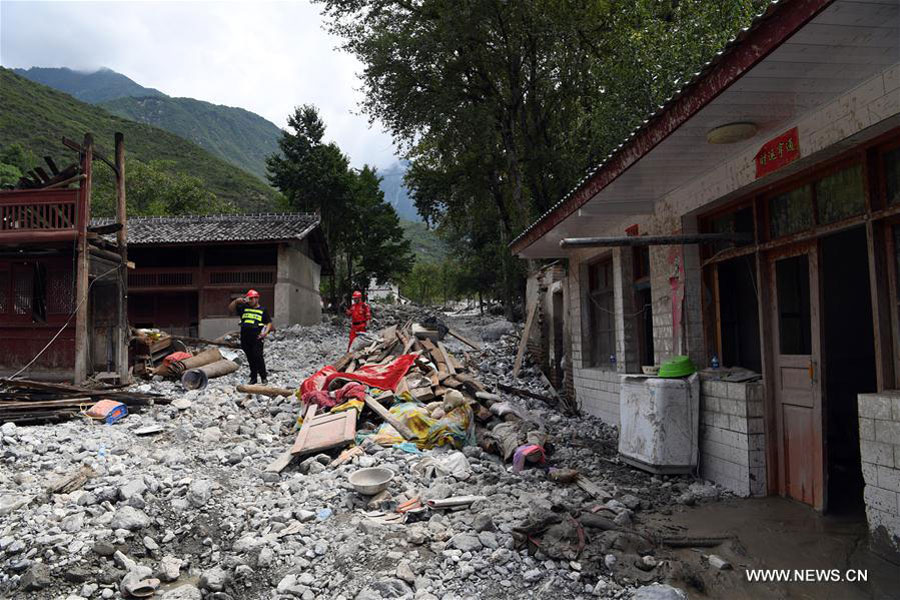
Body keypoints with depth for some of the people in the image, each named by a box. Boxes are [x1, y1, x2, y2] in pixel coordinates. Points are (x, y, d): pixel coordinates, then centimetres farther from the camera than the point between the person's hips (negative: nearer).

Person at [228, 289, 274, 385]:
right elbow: (230, 309, 15)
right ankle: (253, 378, 17)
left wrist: (266, 332, -11)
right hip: (245, 338, 4)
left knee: (258, 357, -12)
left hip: (256, 338, -4)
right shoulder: (244, 308, 17)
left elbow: (269, 323, 6)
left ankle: (264, 377, -3)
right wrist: (236, 301, 0)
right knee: (250, 359, 10)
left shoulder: (262, 310, 7)